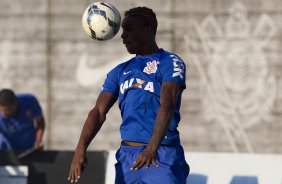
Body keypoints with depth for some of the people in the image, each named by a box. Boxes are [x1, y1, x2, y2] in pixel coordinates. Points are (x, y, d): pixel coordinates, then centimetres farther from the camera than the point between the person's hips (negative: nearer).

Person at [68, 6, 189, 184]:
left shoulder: (170, 63, -1)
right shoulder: (120, 71, 18)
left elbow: (167, 106, -16)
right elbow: (99, 111, 8)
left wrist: (152, 148, -32)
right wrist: (80, 149, -9)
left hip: (161, 156, -6)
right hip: (126, 156, 6)